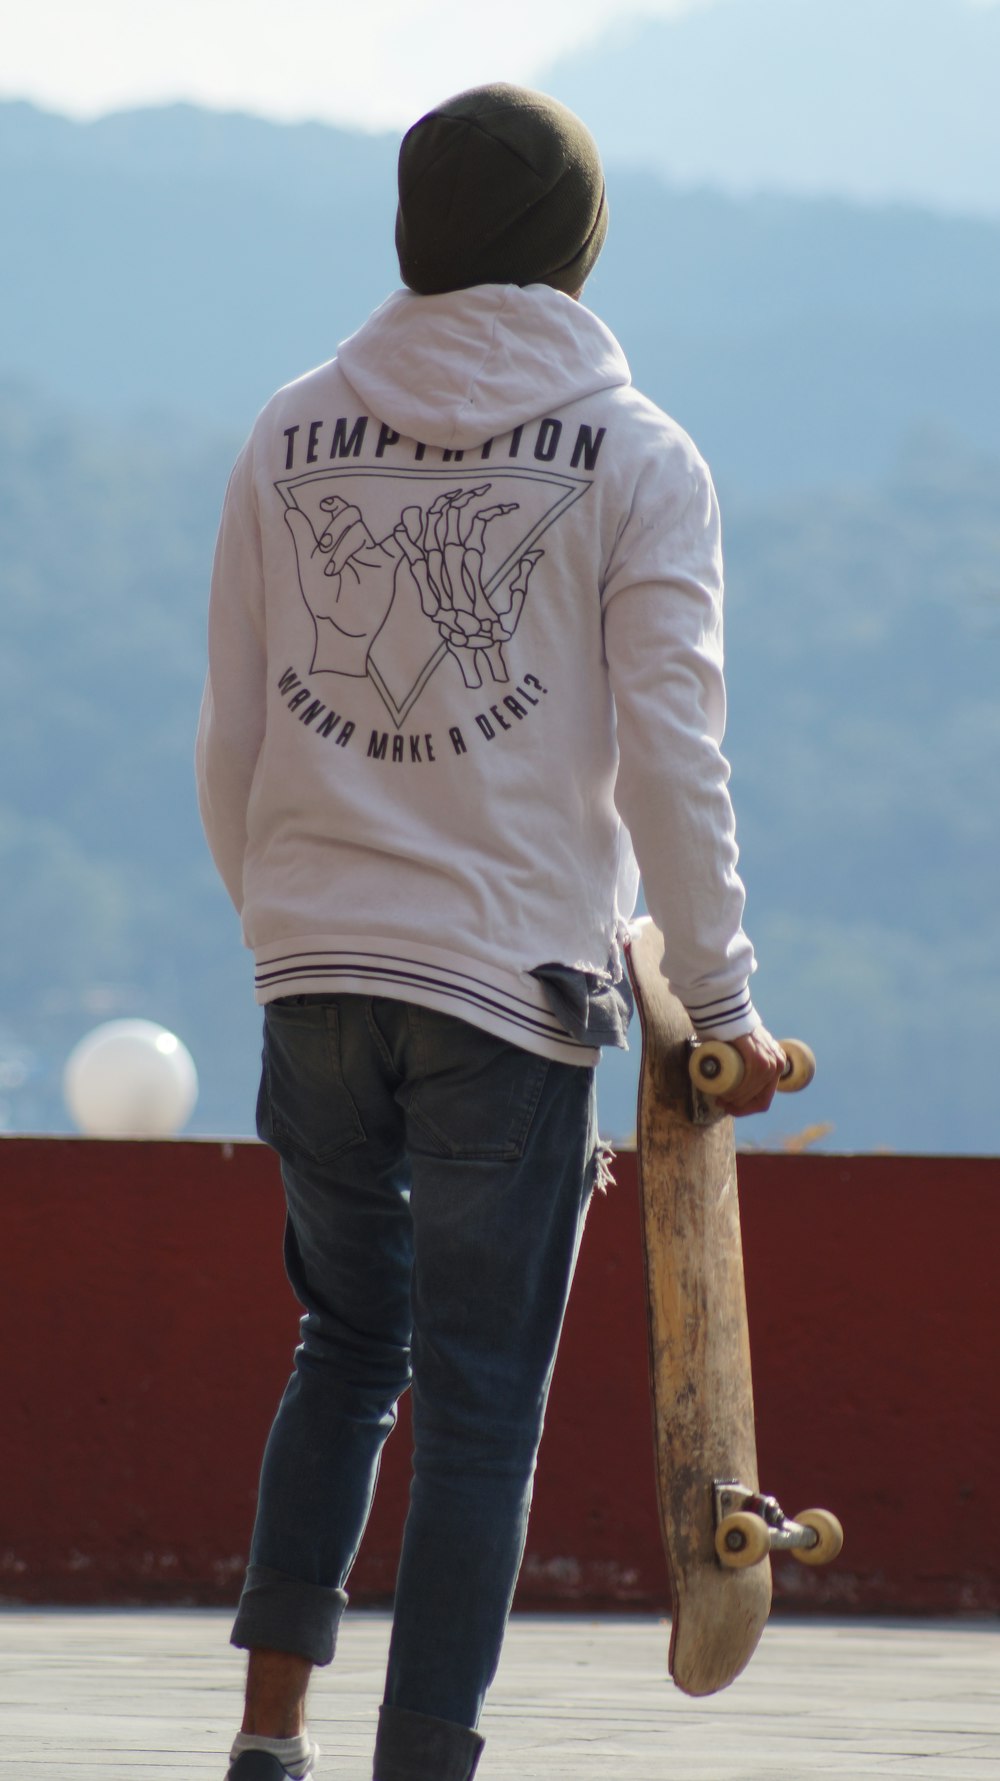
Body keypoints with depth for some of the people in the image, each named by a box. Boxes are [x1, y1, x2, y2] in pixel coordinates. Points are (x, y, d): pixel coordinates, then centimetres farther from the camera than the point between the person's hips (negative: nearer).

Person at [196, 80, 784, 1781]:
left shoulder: (288, 440, 7)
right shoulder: (635, 460, -2)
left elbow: (229, 744, 10)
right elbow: (666, 752, -7)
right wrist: (719, 999, 0)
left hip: (318, 975, 4)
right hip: (512, 980, -4)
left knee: (348, 1343, 19)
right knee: (479, 1399, 1)